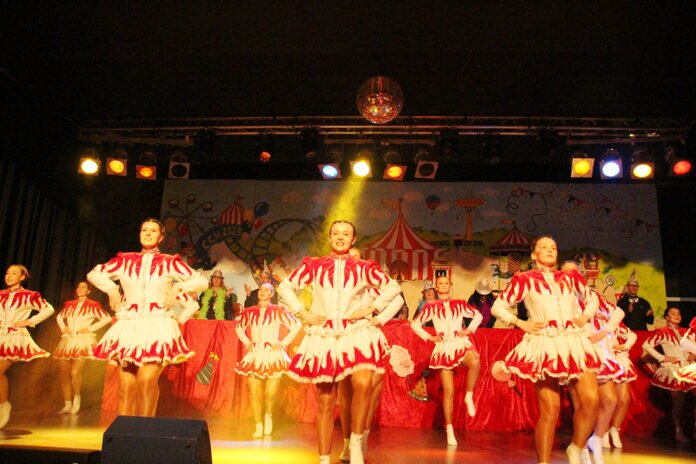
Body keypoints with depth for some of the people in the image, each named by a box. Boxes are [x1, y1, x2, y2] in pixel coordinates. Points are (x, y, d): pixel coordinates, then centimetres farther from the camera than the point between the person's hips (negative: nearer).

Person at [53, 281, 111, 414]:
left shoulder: (93, 305, 0)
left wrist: (90, 328, -8)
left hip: (83, 341, -5)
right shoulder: (69, 305, 13)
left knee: (75, 372, -20)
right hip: (67, 341, 5)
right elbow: (59, 317, 29)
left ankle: (77, 398, 3)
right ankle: (67, 404, 14)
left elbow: (107, 318, -5)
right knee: (64, 374, 3)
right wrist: (63, 327, 9)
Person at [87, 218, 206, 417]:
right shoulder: (125, 261, 14)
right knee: (126, 385, -4)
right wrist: (111, 287, 3)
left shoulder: (170, 262, 8)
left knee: (147, 379, -21)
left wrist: (179, 287, -9)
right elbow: (93, 274, 21)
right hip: (129, 327, 3)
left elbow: (202, 281, 6)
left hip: (158, 327, -2)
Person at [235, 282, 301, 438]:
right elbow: (239, 328, 23)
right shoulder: (249, 312, 6)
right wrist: (246, 343, 9)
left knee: (270, 393, -6)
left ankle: (269, 415, 26)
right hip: (255, 356, 3)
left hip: (273, 355, -3)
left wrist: (284, 343, -4)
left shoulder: (278, 311, -2)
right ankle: (259, 427, 13)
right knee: (255, 393, 0)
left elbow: (296, 325, -1)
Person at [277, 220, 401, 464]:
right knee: (325, 402, 4)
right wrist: (303, 313, 2)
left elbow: (392, 287, 11)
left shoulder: (364, 267, 6)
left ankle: (356, 442, -4)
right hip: (323, 336, 1)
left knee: (362, 384, -26)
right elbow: (285, 286, 12)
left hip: (357, 333, -1)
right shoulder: (314, 265, 8)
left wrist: (371, 309, 0)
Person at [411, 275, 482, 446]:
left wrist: (469, 330, 4)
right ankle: (450, 431, 10)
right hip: (444, 348, 0)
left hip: (461, 343, 1)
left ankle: (469, 397, -11)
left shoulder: (459, 304, 7)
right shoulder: (431, 307, 3)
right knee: (448, 391, -1)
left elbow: (478, 315, 17)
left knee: (475, 363, -36)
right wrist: (429, 337, 1)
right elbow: (415, 324, 9)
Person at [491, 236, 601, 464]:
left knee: (591, 399, -11)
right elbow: (497, 307, 9)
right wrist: (521, 324, -2)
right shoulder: (525, 280, 4)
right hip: (543, 345, -4)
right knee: (550, 409, -6)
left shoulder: (571, 278, 15)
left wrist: (584, 318, 12)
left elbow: (591, 301, 31)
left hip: (574, 342, 4)